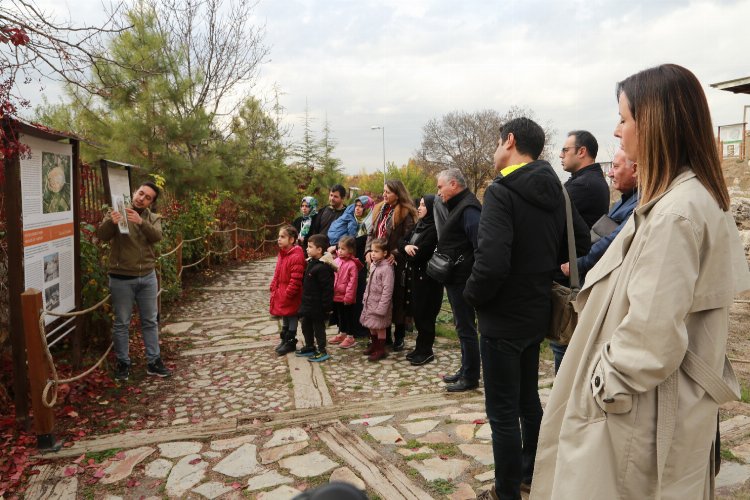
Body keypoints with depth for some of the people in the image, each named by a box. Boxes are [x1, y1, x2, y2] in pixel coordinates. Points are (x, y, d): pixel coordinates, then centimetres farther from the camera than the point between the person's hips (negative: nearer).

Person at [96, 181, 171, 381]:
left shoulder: (153, 218, 5)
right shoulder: (116, 214, -2)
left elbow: (156, 236, -16)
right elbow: (101, 235, -17)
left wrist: (140, 222, -34)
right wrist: (111, 223, -38)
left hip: (147, 277, 3)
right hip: (121, 278, -3)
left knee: (150, 321, 10)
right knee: (122, 323, 8)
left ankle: (154, 361, 21)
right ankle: (123, 363, 22)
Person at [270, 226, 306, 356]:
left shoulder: (296, 257, -23)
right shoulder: (282, 254, 7)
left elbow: (296, 280, -25)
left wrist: (288, 294, -22)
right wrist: (273, 287, 10)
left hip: (290, 296, -9)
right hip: (281, 293, 9)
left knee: (291, 317, 7)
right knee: (284, 316, 21)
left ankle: (290, 342, 21)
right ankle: (285, 339, 35)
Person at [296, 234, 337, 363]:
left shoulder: (323, 267, -24)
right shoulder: (311, 262, 7)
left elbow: (327, 288, -24)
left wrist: (327, 306, -21)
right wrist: (304, 301, 19)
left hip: (318, 305, -10)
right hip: (308, 303, 10)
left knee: (318, 327, 3)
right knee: (306, 326, 20)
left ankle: (322, 351, 17)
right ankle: (309, 347, 36)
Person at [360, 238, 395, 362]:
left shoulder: (387, 268, -21)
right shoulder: (373, 265, 4)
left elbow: (387, 290, -23)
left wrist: (381, 307, -23)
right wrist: (366, 297, 13)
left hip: (379, 303, -8)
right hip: (370, 301, 8)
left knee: (380, 327, 4)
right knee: (372, 326, 20)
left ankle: (380, 350, 17)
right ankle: (374, 345, 36)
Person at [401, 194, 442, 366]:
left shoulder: (434, 229, -16)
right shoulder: (419, 225, 12)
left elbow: (420, 254, -22)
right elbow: (403, 241, 10)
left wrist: (410, 250, -1)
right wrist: (406, 246, -13)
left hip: (427, 277, -8)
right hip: (414, 275, 8)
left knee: (424, 314, -1)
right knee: (416, 312, 13)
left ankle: (426, 351, 12)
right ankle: (420, 347, 24)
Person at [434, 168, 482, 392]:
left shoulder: (468, 208, -17)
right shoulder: (457, 206, 16)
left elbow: (479, 245, -24)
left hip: (463, 279, -10)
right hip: (455, 278, 10)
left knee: (465, 327, -1)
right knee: (463, 326, 17)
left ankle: (470, 377, 11)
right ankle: (465, 370, 29)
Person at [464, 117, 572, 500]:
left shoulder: (501, 192, -20)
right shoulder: (554, 192, 5)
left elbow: (491, 263, -30)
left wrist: (473, 296, -12)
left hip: (503, 318, -8)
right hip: (537, 312, 8)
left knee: (503, 414, 6)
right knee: (529, 400, 23)